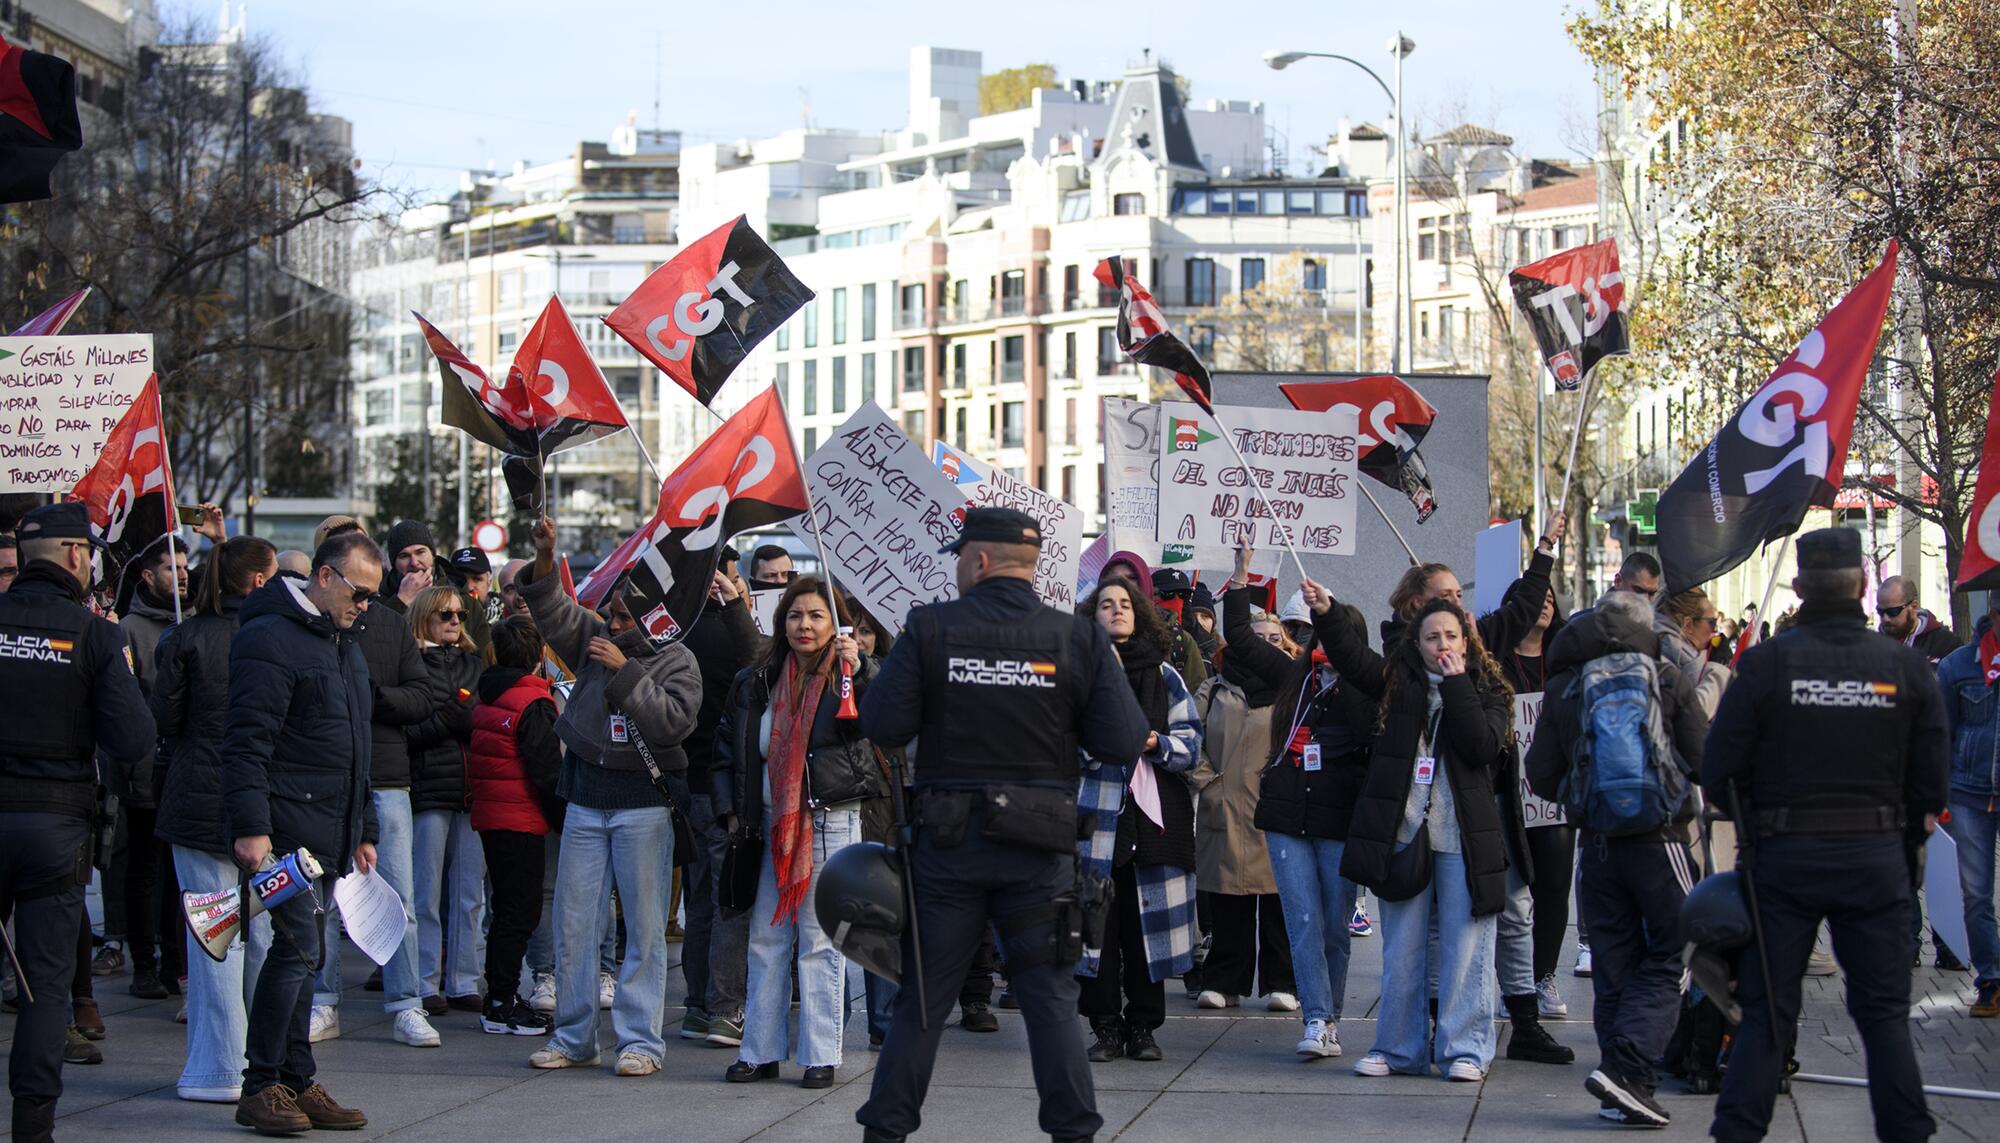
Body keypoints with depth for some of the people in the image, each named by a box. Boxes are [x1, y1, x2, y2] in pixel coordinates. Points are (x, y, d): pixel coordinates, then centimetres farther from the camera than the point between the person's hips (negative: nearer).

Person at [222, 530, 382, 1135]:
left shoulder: (345, 647, 21)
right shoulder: (271, 640, -10)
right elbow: (246, 743, -17)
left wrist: (363, 830, 27)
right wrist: (250, 828, -23)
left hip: (327, 831, 9)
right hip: (285, 827, -9)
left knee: (302, 951, 11)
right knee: (299, 944, -13)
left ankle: (295, 1084, 15)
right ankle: (261, 1087, -7)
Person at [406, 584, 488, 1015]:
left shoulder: (474, 664, 16)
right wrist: (446, 722, -17)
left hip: (473, 787, 6)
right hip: (429, 789, -6)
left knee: (471, 891, 7)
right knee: (428, 891, -1)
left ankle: (464, 982, 13)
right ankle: (425, 984, 5)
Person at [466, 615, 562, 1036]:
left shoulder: (486, 699, 11)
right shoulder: (534, 703, -13)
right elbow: (547, 766, -15)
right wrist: (564, 815, -7)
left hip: (488, 813, 8)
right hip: (521, 819, -8)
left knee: (509, 908, 16)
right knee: (520, 910, -5)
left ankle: (501, 999, 20)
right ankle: (501, 1006, -6)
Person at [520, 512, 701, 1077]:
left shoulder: (677, 662, -4)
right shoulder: (595, 638, 9)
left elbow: (673, 720, -18)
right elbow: (553, 610, 2)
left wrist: (626, 672, -19)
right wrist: (545, 558, -15)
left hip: (643, 806, -5)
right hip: (585, 798, 5)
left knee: (644, 925, -2)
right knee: (573, 922, 5)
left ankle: (640, 1040, 3)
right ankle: (574, 1038, 13)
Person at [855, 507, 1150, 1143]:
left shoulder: (930, 630, -8)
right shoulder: (1081, 639, -5)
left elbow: (882, 727, -11)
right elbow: (1125, 742, -8)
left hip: (947, 844, 0)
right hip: (1040, 849, 0)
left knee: (922, 997, 10)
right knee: (1050, 996, 8)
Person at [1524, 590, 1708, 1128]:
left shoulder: (1563, 688, 2)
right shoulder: (1669, 680, -4)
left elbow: (1541, 777, 3)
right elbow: (1702, 760, -3)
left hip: (1597, 845, 3)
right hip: (1660, 841, -3)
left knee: (1613, 968, 11)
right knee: (1666, 962, 2)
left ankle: (1625, 1086, 11)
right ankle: (1627, 1068, -15)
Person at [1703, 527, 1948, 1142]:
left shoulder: (1765, 664, -8)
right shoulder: (1907, 666, -4)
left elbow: (1719, 775, -6)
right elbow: (1931, 783, 1)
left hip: (1785, 858, -1)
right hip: (1877, 857, 1)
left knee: (1767, 1009, 7)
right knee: (1884, 1010, 9)